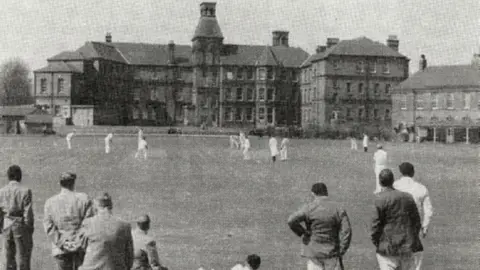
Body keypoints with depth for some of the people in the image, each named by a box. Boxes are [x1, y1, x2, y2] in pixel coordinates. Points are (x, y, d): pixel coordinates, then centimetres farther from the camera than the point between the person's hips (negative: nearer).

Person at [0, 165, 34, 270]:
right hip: (21, 226, -4)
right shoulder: (25, 191, -10)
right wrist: (30, 227, -3)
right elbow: (28, 212, -11)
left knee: (9, 255, 13)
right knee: (23, 255, 2)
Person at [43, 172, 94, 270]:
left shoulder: (50, 202, 2)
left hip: (61, 249, 1)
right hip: (81, 247, -1)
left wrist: (61, 244, -7)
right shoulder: (83, 198, -3)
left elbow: (49, 227, -5)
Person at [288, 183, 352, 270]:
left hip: (314, 253, -1)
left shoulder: (309, 208, -6)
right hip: (332, 254, 1)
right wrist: (340, 253, -1)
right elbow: (346, 231, -6)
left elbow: (292, 221, -20)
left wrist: (302, 234, -4)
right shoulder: (338, 209, 0)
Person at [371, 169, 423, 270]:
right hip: (407, 247, 5)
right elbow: (416, 221, 11)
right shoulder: (408, 197, 6)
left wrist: (375, 242, 2)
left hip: (388, 248, -5)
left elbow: (376, 224, -11)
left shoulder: (380, 199, -11)